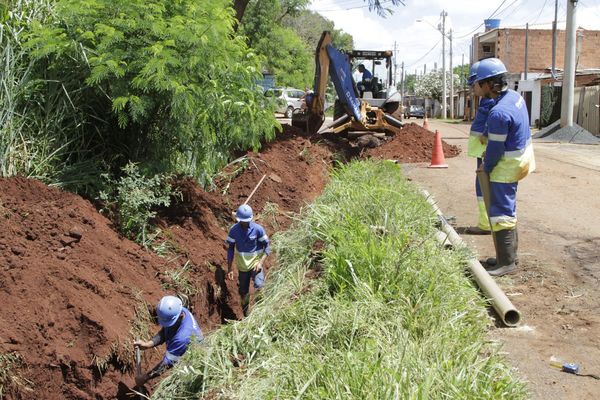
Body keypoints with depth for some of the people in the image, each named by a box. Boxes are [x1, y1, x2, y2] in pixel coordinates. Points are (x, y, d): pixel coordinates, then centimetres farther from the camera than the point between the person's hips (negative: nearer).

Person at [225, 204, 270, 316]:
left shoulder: (258, 229, -14)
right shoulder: (234, 230, -8)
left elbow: (267, 247, -7)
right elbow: (230, 249, 0)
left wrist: (261, 262, -21)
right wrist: (229, 269, -3)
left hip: (256, 263, -3)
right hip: (242, 266, 3)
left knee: (259, 286, -26)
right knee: (243, 292, 12)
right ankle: (246, 316, 33)